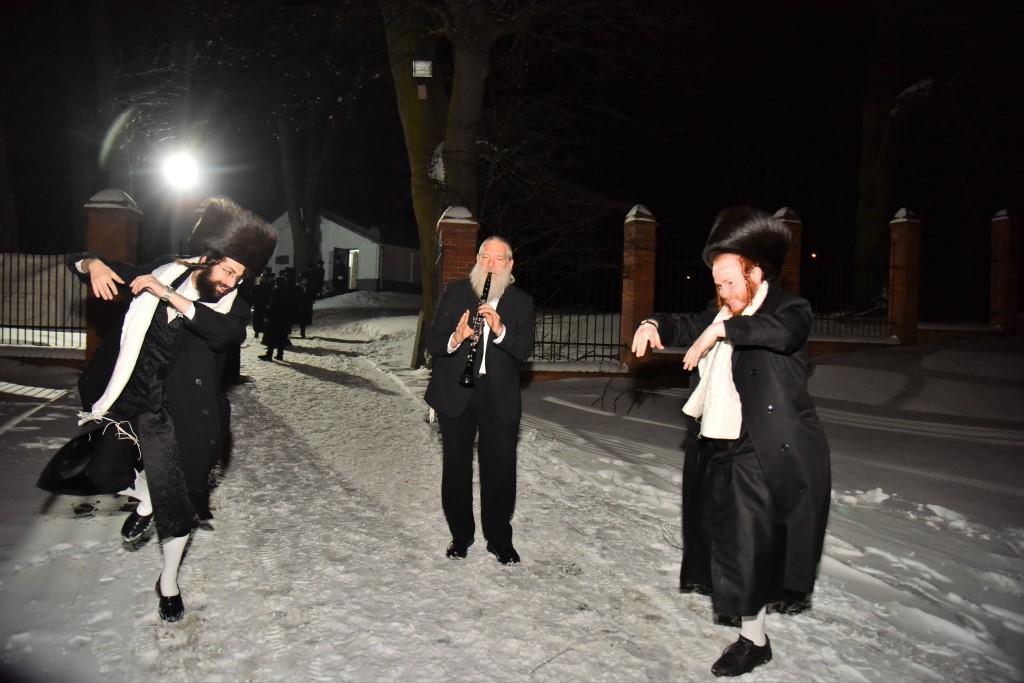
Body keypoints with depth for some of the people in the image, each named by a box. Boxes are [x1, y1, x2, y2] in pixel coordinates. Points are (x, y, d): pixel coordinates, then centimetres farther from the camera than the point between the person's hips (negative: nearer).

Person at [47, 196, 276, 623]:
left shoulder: (232, 307, -6)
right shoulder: (159, 274, 1)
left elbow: (227, 332, -31)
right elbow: (81, 263, 9)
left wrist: (169, 296, -31)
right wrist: (94, 265, -16)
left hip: (172, 419, -2)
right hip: (127, 407, 3)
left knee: (176, 503, 7)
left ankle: (168, 583, 32)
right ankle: (144, 501, 36)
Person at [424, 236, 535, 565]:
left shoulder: (521, 301, 5)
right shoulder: (456, 292, 3)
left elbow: (525, 350, -5)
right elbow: (432, 342, -3)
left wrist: (500, 330, -22)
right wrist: (455, 338, -25)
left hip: (499, 398, 0)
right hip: (455, 394, 0)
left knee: (500, 469, 3)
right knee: (456, 467, 9)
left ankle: (499, 538, 20)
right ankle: (460, 535, 26)